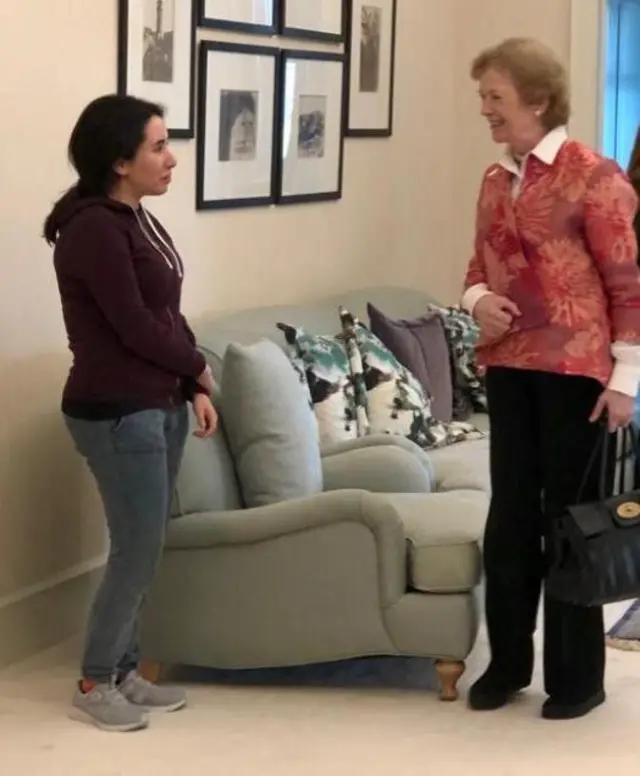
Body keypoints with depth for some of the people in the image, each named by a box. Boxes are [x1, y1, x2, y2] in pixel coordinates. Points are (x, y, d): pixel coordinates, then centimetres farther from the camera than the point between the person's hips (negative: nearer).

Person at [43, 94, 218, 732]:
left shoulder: (135, 219, 10)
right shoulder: (93, 228, -19)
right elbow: (135, 326, -19)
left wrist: (193, 389, 4)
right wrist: (198, 367, -4)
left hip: (158, 404, 9)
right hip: (116, 414, -9)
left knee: (143, 548, 12)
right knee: (137, 549, -4)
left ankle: (124, 672, 23)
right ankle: (93, 685, 10)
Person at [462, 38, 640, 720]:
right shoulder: (495, 181, 9)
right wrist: (477, 298, -3)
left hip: (575, 370, -6)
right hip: (508, 367, 6)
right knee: (510, 513, 10)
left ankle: (578, 675, 14)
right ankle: (508, 660, 23)